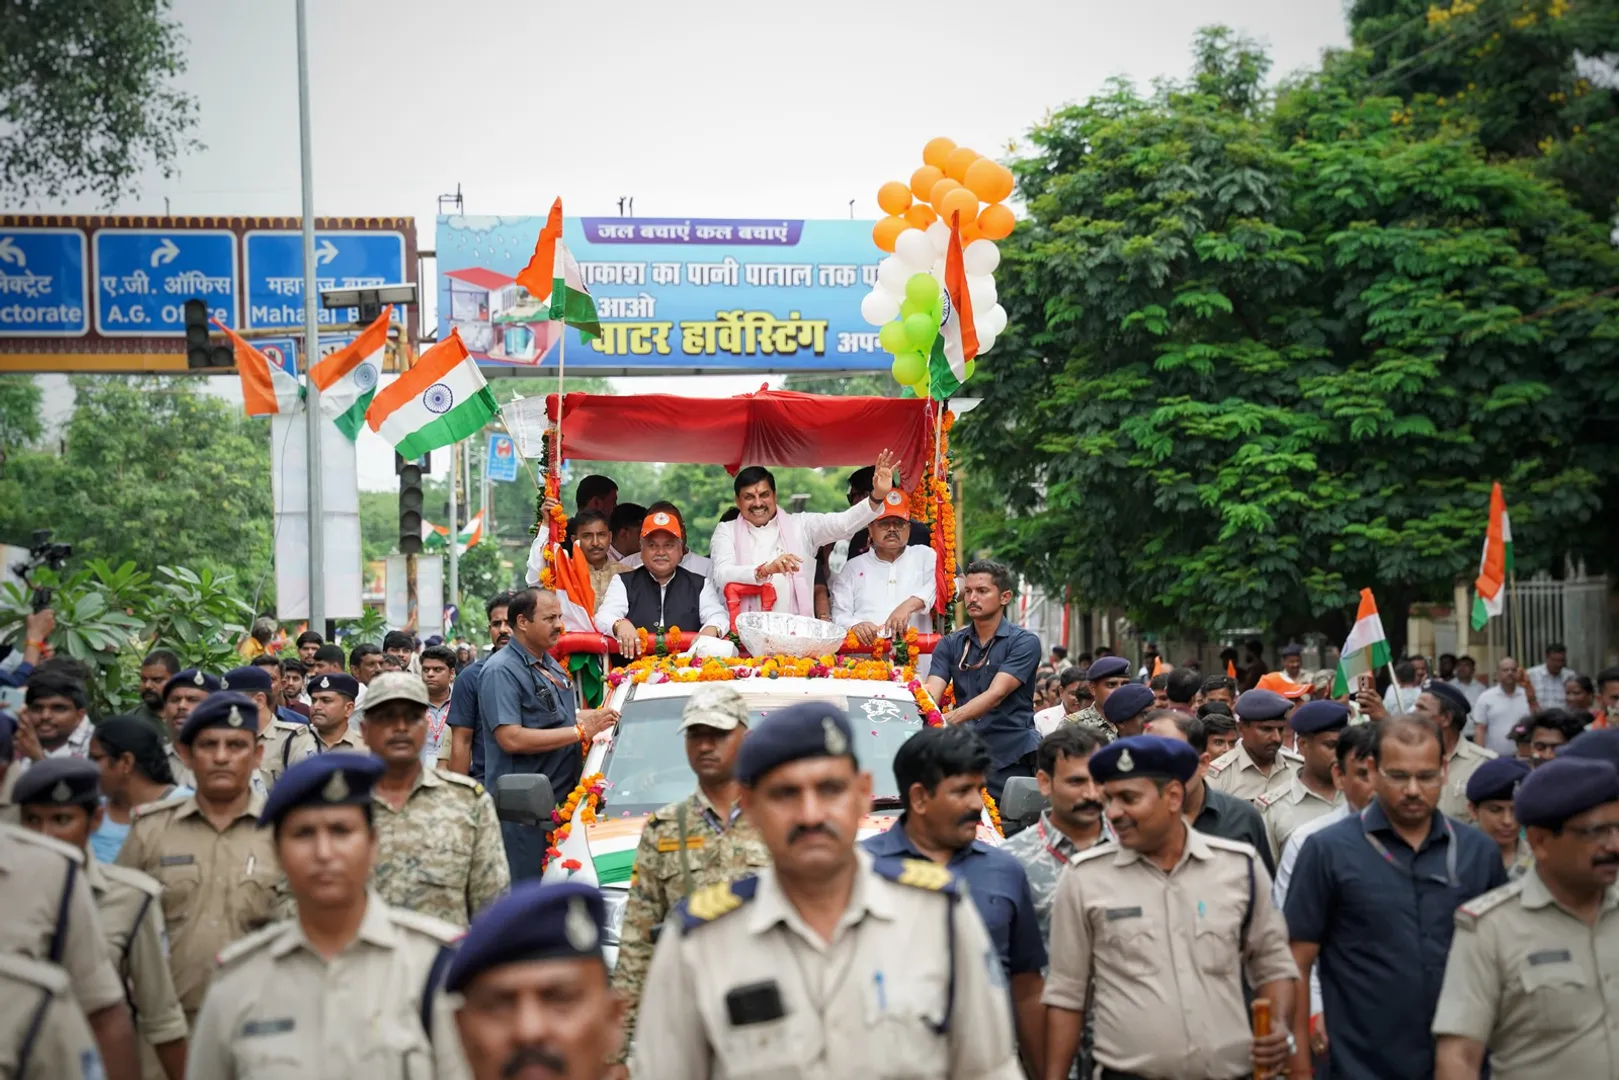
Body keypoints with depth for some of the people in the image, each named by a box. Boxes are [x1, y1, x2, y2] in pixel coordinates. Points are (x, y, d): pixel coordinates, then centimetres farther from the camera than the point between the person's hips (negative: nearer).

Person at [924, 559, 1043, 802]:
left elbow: (996, 695, -16)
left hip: (1010, 761, -3)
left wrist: (950, 719, -31)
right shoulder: (950, 644, 11)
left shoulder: (1024, 643, -3)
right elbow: (932, 691, -3)